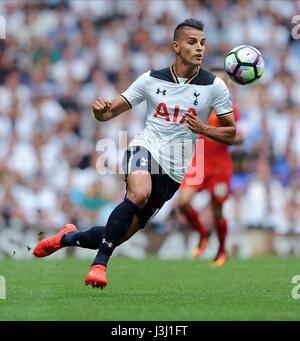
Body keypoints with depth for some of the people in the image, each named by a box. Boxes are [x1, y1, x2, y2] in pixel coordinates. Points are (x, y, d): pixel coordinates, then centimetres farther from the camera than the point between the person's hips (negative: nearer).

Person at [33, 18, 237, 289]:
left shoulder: (214, 86, -2)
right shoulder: (152, 79, 1)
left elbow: (231, 134, 4)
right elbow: (109, 113, 7)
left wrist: (204, 129, -16)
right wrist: (100, 109, -18)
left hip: (174, 170, 1)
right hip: (145, 148, -1)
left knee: (121, 234, 3)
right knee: (139, 193, -37)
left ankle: (68, 238, 33)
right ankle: (100, 263, -26)